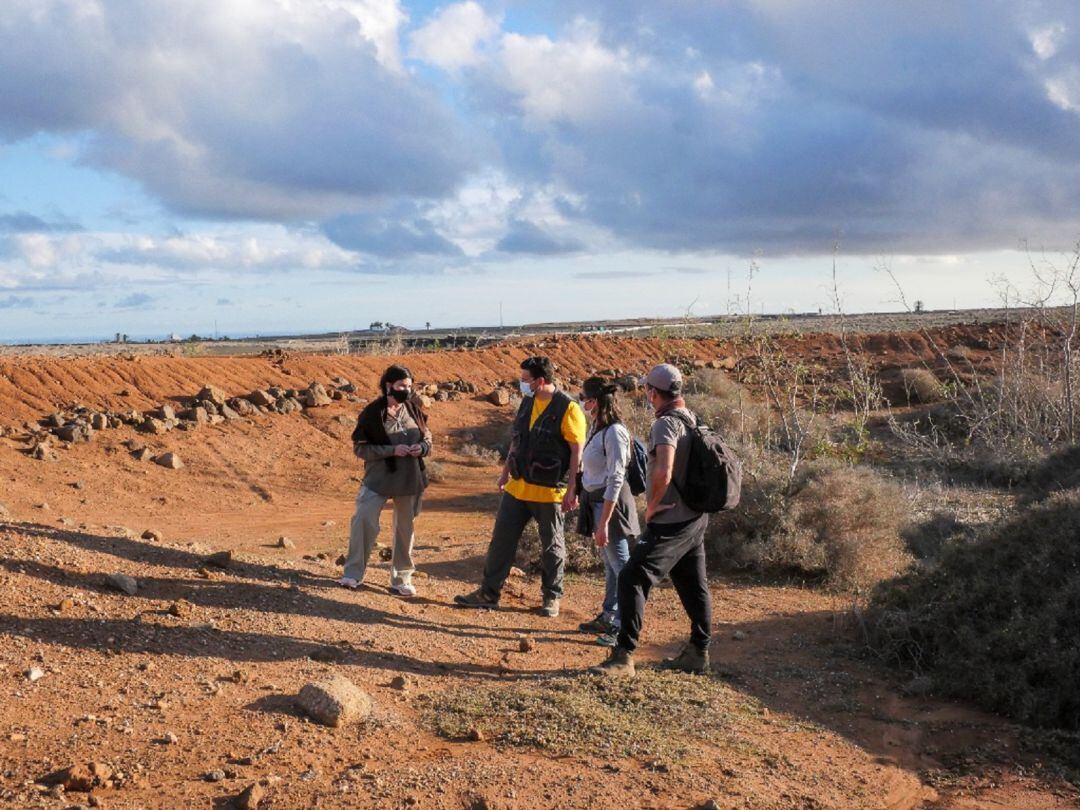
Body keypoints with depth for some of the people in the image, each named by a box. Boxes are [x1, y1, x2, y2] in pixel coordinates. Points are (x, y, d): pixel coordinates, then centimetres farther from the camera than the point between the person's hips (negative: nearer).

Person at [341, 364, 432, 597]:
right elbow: (360, 447, -12)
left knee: (405, 528, 11)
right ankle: (353, 573, 4)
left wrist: (423, 447, -12)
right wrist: (392, 450, -22)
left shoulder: (414, 408, 1)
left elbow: (427, 435, 12)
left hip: (410, 480, 4)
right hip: (378, 479, -4)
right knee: (364, 520, -14)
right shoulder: (372, 413, -11)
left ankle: (401, 578, 25)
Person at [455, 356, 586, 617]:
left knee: (551, 547, 9)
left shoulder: (568, 409, -14)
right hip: (517, 488, 6)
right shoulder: (527, 403, 8)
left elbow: (577, 451, -15)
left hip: (549, 491, -6)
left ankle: (552, 598, 24)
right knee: (501, 539, 8)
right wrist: (505, 473, 18)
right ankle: (488, 593, 17)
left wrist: (571, 490, -18)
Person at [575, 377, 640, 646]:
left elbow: (615, 480, -22)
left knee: (620, 564, -1)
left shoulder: (614, 432, -19)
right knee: (609, 563, 18)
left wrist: (603, 523, -23)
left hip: (610, 502, -9)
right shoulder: (597, 429, 8)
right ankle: (609, 616, 29)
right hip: (595, 500, 9)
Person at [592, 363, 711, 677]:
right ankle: (698, 653, 27)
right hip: (696, 518, 10)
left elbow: (663, 472, -32)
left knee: (632, 580, -8)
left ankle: (623, 656, -8)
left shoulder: (666, 423, -18)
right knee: (694, 586, 16)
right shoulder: (692, 421, 11)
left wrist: (652, 505, -16)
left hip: (670, 522, -10)